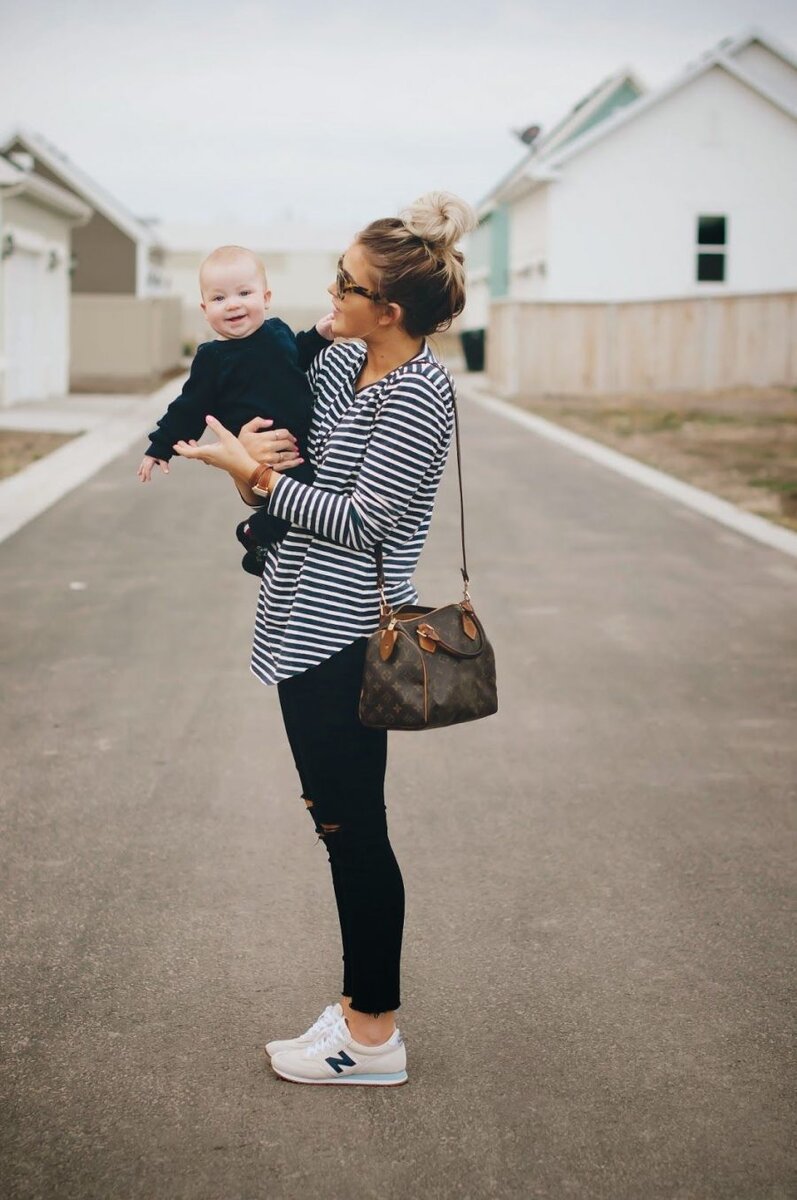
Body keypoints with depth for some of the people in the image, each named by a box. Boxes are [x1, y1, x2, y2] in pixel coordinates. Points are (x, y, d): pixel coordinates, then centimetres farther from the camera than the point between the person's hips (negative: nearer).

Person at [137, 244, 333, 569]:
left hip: (306, 444, 6)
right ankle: (257, 535, 8)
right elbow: (189, 409, 0)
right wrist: (160, 447, 1)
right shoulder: (213, 360, -7)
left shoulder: (280, 333, 6)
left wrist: (320, 335, 13)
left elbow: (302, 358, 28)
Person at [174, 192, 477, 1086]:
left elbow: (359, 518, -19)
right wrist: (246, 454, -3)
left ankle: (373, 1036, 14)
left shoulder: (419, 393, -17)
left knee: (354, 829, 0)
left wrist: (253, 472, -16)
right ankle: (359, 1005, 28)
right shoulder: (338, 359, 9)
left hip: (345, 633, -9)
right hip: (307, 626, 9)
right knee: (340, 822, 16)